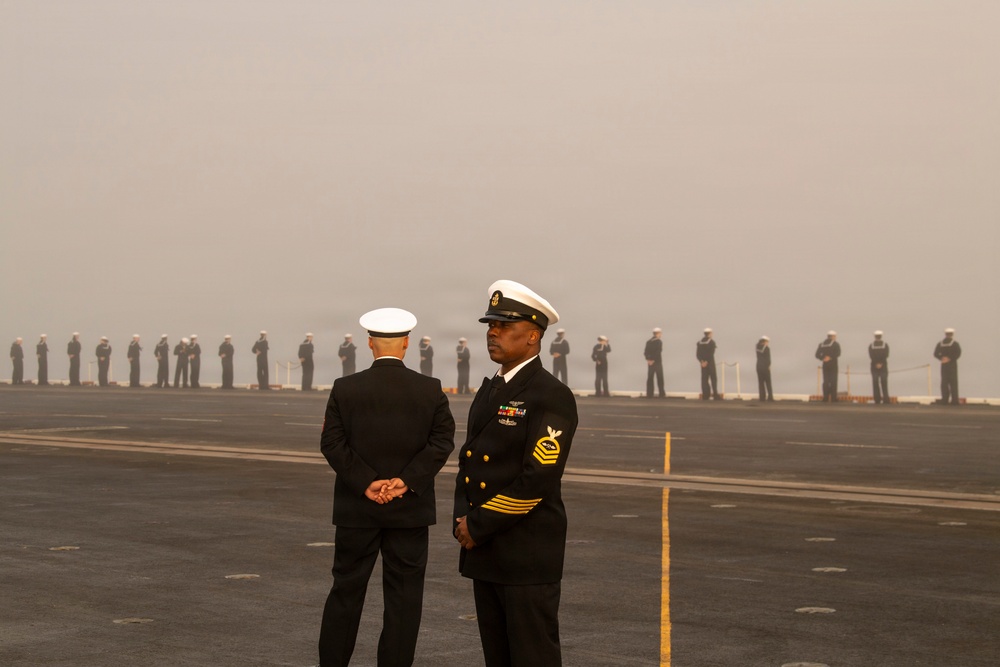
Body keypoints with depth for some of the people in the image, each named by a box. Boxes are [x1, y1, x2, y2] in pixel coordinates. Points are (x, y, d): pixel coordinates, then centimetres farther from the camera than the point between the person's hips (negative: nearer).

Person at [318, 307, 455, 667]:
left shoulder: (345, 388, -2)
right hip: (410, 509, -1)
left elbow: (332, 442, -7)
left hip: (357, 508, 1)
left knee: (345, 592, 11)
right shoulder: (430, 389, -2)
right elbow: (442, 440, -9)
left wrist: (367, 484, -10)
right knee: (403, 597, 5)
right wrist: (406, 481, -13)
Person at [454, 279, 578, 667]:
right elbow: (468, 461, 17)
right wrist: (464, 519, 0)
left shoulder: (552, 397, -13)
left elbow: (538, 479, -20)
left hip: (529, 556, -8)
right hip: (484, 551, 8)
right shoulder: (489, 391, 14)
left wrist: (480, 525, -14)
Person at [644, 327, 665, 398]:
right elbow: (658, 352, -18)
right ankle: (662, 394, 2)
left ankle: (649, 394, 3)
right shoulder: (659, 341, -9)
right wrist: (653, 360, -11)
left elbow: (645, 352, 4)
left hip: (650, 363, 6)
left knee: (650, 378, 6)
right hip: (657, 362, -6)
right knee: (660, 378, 1)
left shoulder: (648, 342, 11)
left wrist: (648, 359, -2)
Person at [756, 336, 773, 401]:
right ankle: (770, 397, -4)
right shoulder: (766, 348, -10)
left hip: (759, 366, 5)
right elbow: (768, 358, -11)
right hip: (765, 367, -5)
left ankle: (762, 397, 0)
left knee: (761, 382, 5)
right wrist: (769, 366, -2)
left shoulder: (758, 347, 4)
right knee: (768, 383, 0)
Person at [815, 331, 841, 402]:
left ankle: (825, 398, 0)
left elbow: (817, 355, 1)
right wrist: (831, 358, -15)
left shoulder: (822, 344, 10)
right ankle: (833, 398, -7)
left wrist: (823, 358, -8)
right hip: (833, 364, -4)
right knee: (833, 381, -2)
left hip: (825, 365, 4)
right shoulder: (836, 344, -4)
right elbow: (838, 353, -19)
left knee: (825, 382, 5)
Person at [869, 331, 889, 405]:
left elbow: (871, 356, -8)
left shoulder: (871, 345, 2)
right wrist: (880, 363, -11)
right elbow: (886, 355, -9)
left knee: (875, 383, 2)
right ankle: (885, 400, -7)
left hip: (874, 366, 0)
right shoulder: (885, 344, 1)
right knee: (884, 382, 0)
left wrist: (876, 364, -10)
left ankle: (877, 399, -4)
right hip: (883, 366, 0)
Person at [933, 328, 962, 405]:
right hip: (952, 364, -3)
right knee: (953, 382, -1)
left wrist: (941, 358, -8)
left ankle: (945, 400, 2)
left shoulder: (940, 344, 6)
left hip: (944, 365, 3)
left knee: (944, 382, 6)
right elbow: (958, 353, -17)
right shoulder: (955, 343, -4)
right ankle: (954, 400, -5)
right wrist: (951, 359, -13)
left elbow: (935, 354, -2)